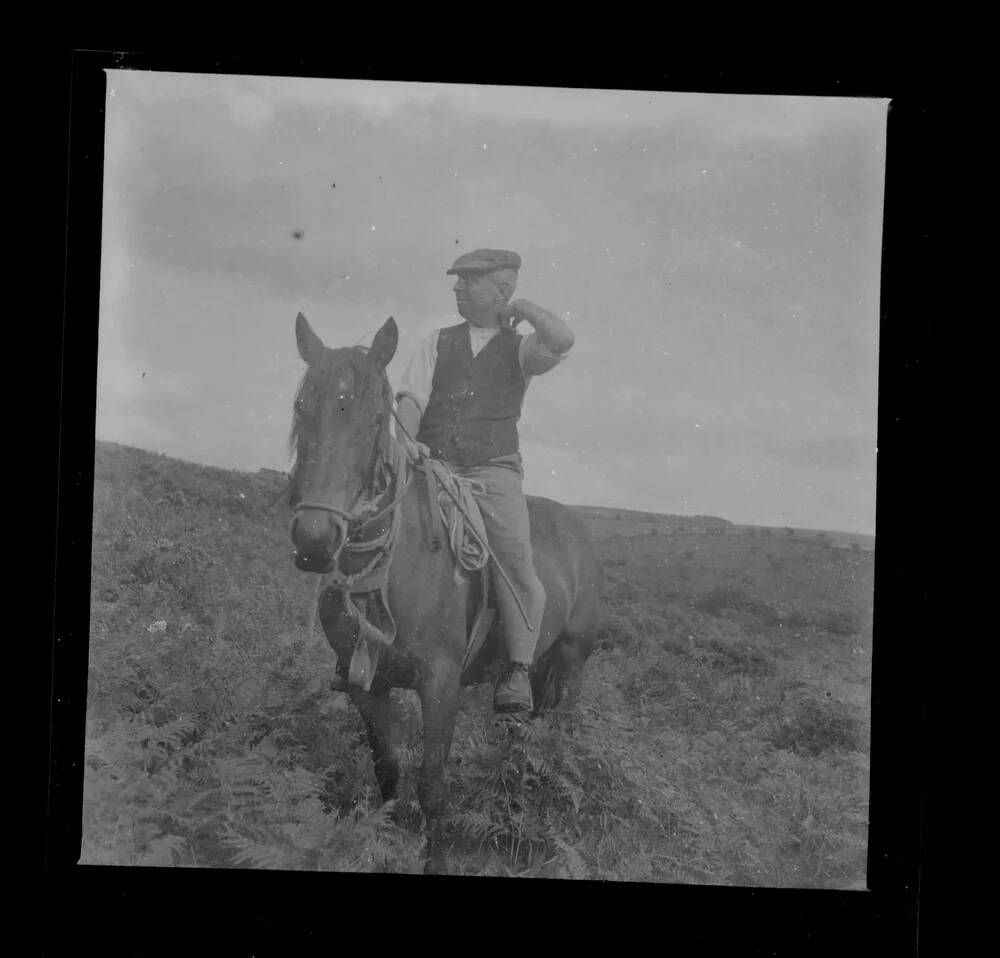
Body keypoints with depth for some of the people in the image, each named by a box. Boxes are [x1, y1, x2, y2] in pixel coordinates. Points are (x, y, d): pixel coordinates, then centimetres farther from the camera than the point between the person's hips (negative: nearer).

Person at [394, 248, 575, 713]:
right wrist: (406, 437, -13)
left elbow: (562, 340, -11)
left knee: (513, 552, -24)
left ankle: (518, 670, -20)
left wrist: (523, 308, 5)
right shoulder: (437, 343, 19)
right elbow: (410, 398, 8)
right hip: (432, 463, 2)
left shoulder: (519, 348, 12)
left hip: (494, 470, -2)